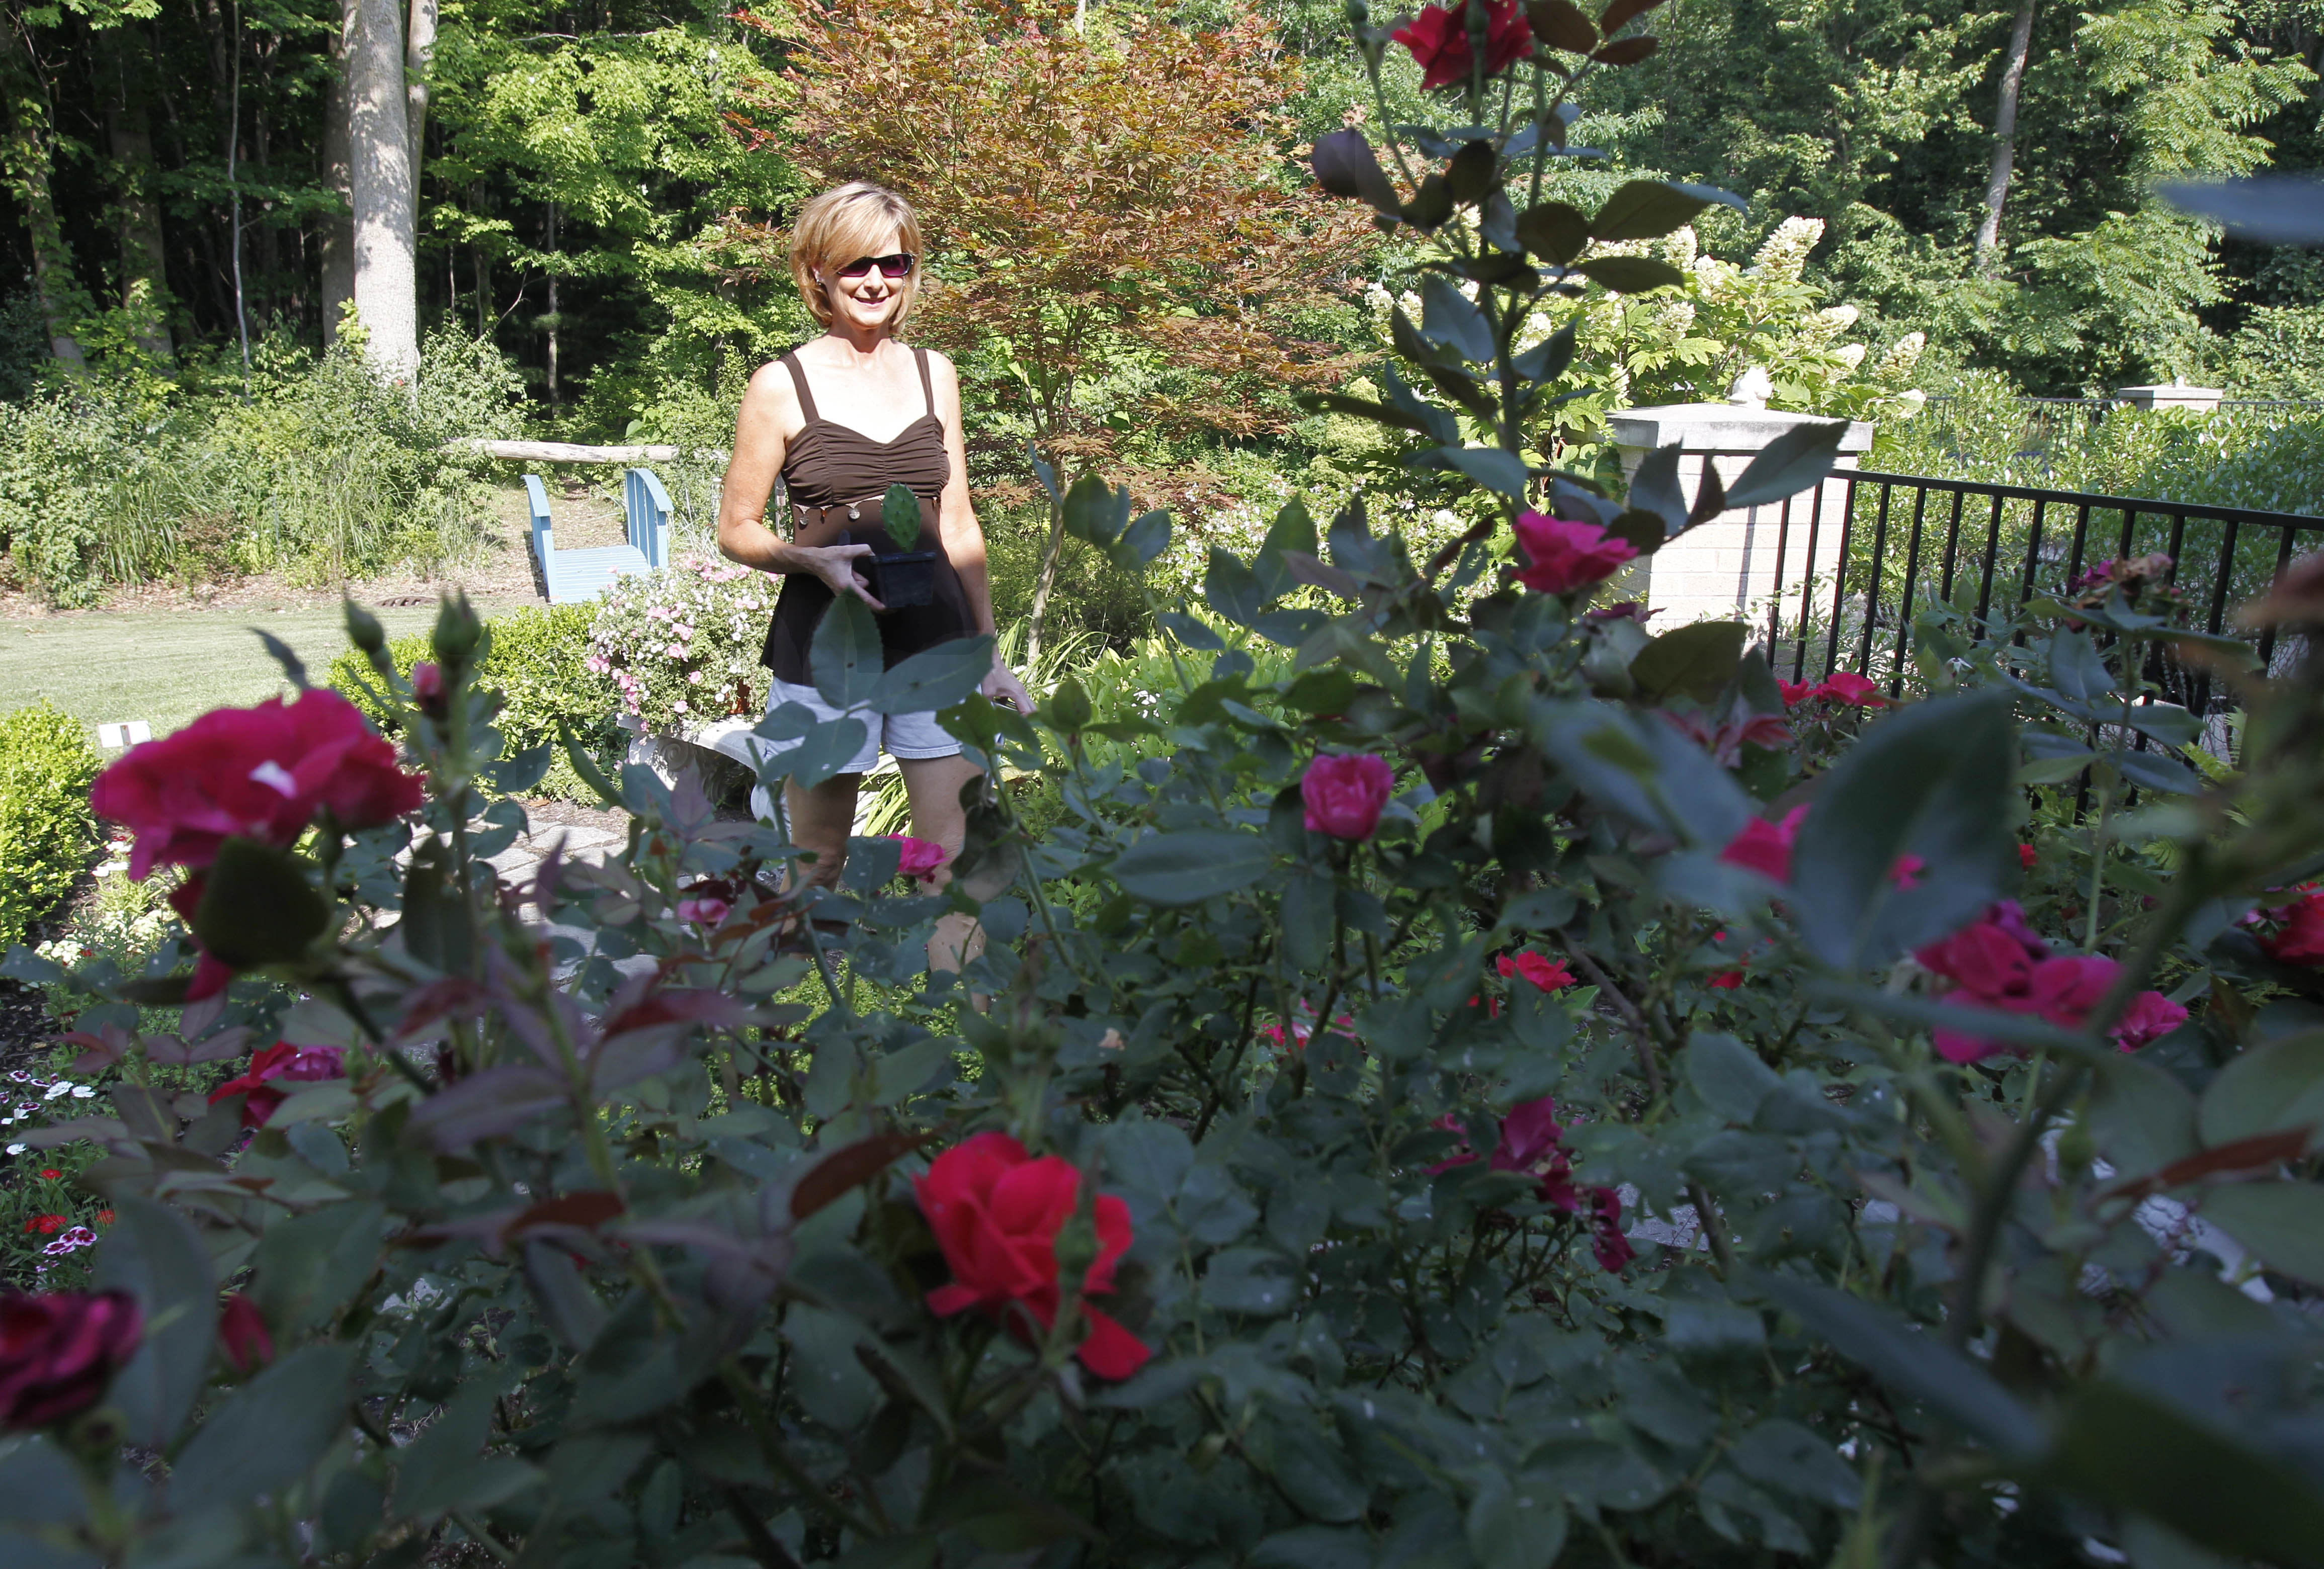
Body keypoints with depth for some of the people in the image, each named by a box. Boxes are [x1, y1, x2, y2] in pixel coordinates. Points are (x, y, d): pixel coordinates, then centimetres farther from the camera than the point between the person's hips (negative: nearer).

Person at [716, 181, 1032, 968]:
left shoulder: (935, 373, 11)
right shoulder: (782, 385, -1)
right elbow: (737, 530, 3)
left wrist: (990, 654, 13)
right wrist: (811, 559, -17)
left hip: (936, 641, 3)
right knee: (816, 869, 7)